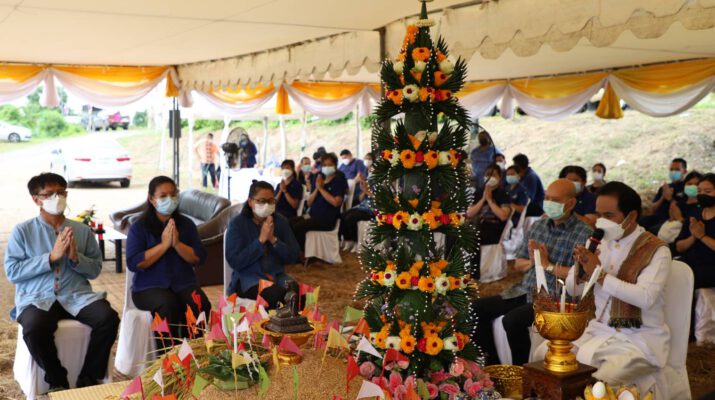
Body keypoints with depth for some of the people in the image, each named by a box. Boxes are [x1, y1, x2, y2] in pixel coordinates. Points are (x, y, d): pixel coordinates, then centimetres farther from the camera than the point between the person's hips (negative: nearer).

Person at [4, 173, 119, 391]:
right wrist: (51, 257, -12)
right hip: (38, 297, -2)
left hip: (77, 295, 2)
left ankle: (89, 379, -6)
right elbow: (12, 271, -4)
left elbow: (96, 269, 10)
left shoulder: (83, 230, 11)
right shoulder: (22, 231, 5)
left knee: (108, 318, -26)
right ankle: (57, 381, -8)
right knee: (34, 328, -34)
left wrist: (76, 257, -10)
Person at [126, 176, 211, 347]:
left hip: (183, 283, 3)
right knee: (168, 305, -35)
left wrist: (177, 244, -12)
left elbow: (199, 258, 3)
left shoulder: (186, 224, 10)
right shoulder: (139, 227, 2)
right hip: (149, 286, -2)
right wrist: (164, 244, -13)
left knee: (201, 305, -29)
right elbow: (133, 263, -10)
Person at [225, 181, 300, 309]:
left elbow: (293, 257, 2)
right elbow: (235, 261, -14)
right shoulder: (237, 223, -4)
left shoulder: (281, 221, 6)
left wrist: (274, 240, -14)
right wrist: (261, 240, -18)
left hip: (277, 276, 4)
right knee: (274, 296, -33)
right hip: (248, 278, -4)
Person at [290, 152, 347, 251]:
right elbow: (309, 202, 14)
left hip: (327, 220, -7)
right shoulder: (319, 180, 18)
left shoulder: (339, 180, 0)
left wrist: (321, 189, -10)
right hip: (313, 215, 7)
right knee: (290, 223, -19)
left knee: (298, 227, -26)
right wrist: (316, 189, -2)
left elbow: (336, 202, -16)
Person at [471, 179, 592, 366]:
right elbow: (518, 264, 20)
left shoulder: (584, 233, -7)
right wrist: (531, 262, -3)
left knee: (513, 320, -31)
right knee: (477, 309, -5)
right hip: (524, 291, 7)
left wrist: (548, 264, -12)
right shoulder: (538, 226, 14)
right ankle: (492, 365, 7)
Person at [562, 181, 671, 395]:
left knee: (601, 383, -30)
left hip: (640, 339, -6)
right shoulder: (602, 244, 8)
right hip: (599, 331, 6)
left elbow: (646, 297, -26)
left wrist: (600, 275, -25)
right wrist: (580, 269, -12)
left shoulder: (656, 250, -11)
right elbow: (571, 289, 10)